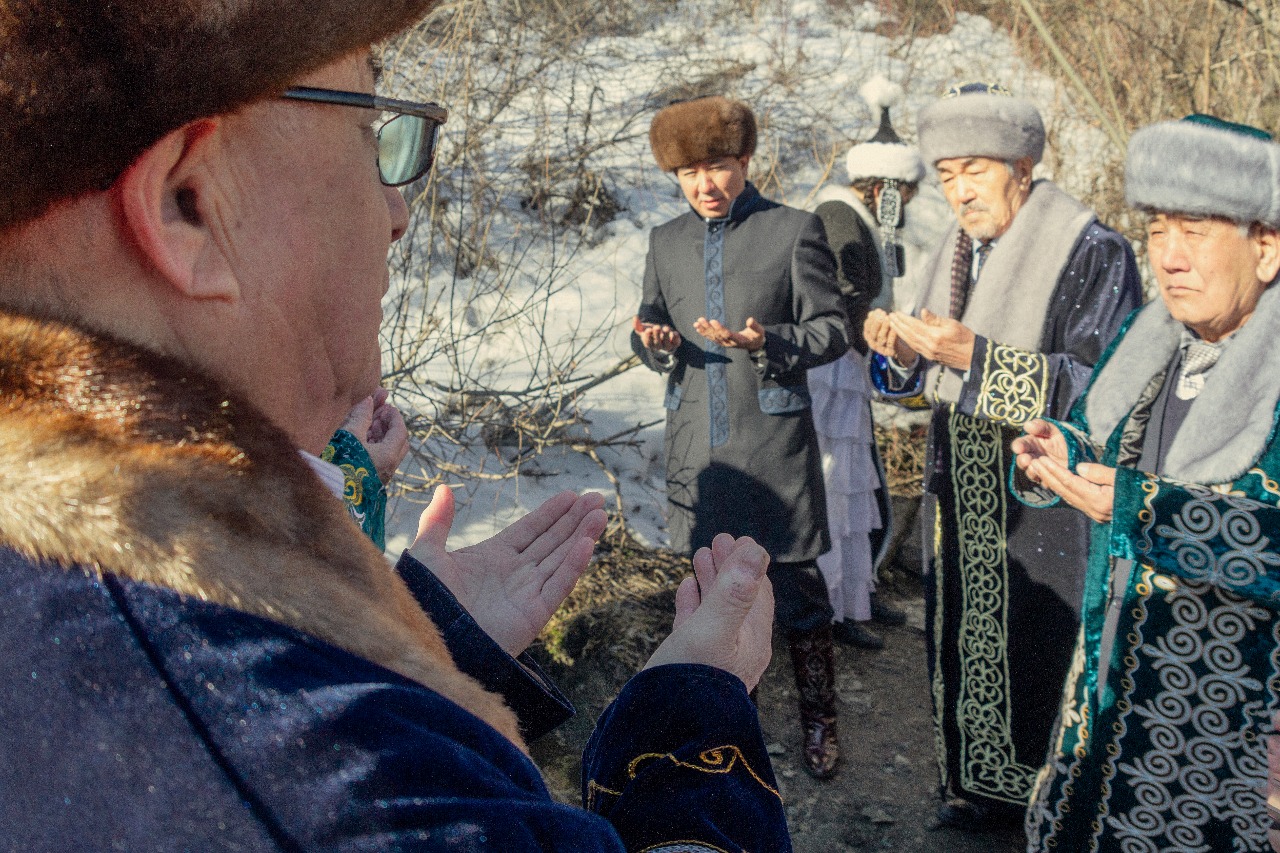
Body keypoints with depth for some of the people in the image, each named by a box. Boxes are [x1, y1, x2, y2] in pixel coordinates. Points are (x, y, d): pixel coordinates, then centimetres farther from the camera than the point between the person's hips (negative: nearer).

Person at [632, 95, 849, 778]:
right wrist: (654, 340, -11)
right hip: (696, 443, 4)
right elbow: (652, 324, 14)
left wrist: (765, 342, -23)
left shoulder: (795, 230, -4)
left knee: (797, 592, 3)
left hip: (773, 445, -4)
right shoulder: (666, 242, 10)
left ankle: (818, 720, 23)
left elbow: (830, 329, -5)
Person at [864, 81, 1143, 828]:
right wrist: (902, 352, -10)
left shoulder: (1092, 254, -12)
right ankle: (981, 779, 33)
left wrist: (975, 356, -26)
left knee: (1041, 648, 4)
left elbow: (1096, 384, -20)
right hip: (964, 498, 6)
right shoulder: (959, 251, 8)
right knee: (967, 636, 15)